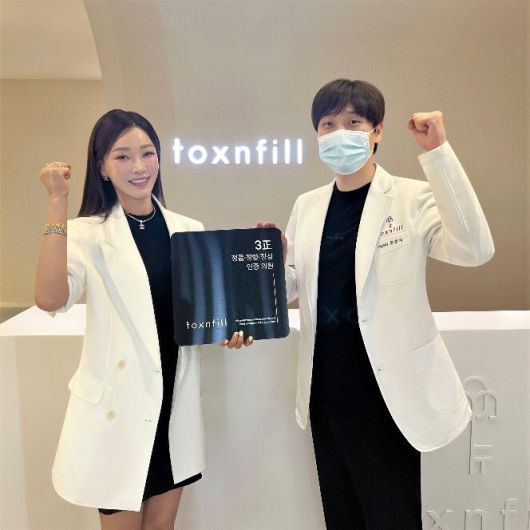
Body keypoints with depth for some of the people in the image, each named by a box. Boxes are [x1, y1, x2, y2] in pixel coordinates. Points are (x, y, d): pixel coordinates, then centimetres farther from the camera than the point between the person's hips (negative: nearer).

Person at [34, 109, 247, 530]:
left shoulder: (188, 230, 4)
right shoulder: (87, 234, -8)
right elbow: (50, 299, -27)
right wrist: (58, 203, -23)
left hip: (175, 396, 4)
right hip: (118, 400, -4)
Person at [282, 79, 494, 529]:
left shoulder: (413, 199, -8)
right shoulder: (307, 206, 6)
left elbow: (474, 250, -25)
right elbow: (291, 287, 8)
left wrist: (438, 153, -28)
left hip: (385, 394, -4)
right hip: (325, 395, 5)